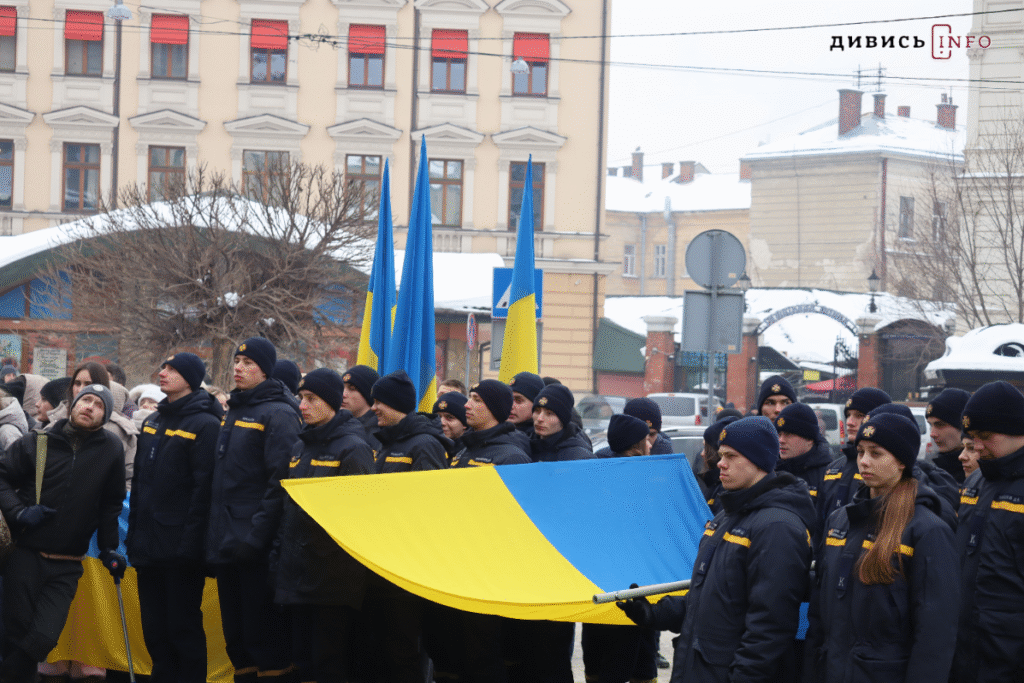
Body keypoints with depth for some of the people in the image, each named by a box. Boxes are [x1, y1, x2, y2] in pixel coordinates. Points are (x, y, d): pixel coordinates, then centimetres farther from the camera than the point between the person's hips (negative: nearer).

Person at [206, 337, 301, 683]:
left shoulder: (278, 414, -9)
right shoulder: (234, 412, 17)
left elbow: (280, 483, -17)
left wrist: (257, 535, -22)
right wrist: (215, 531, 14)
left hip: (256, 548, -8)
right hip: (226, 544, 8)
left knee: (263, 633, -4)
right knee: (235, 634, 13)